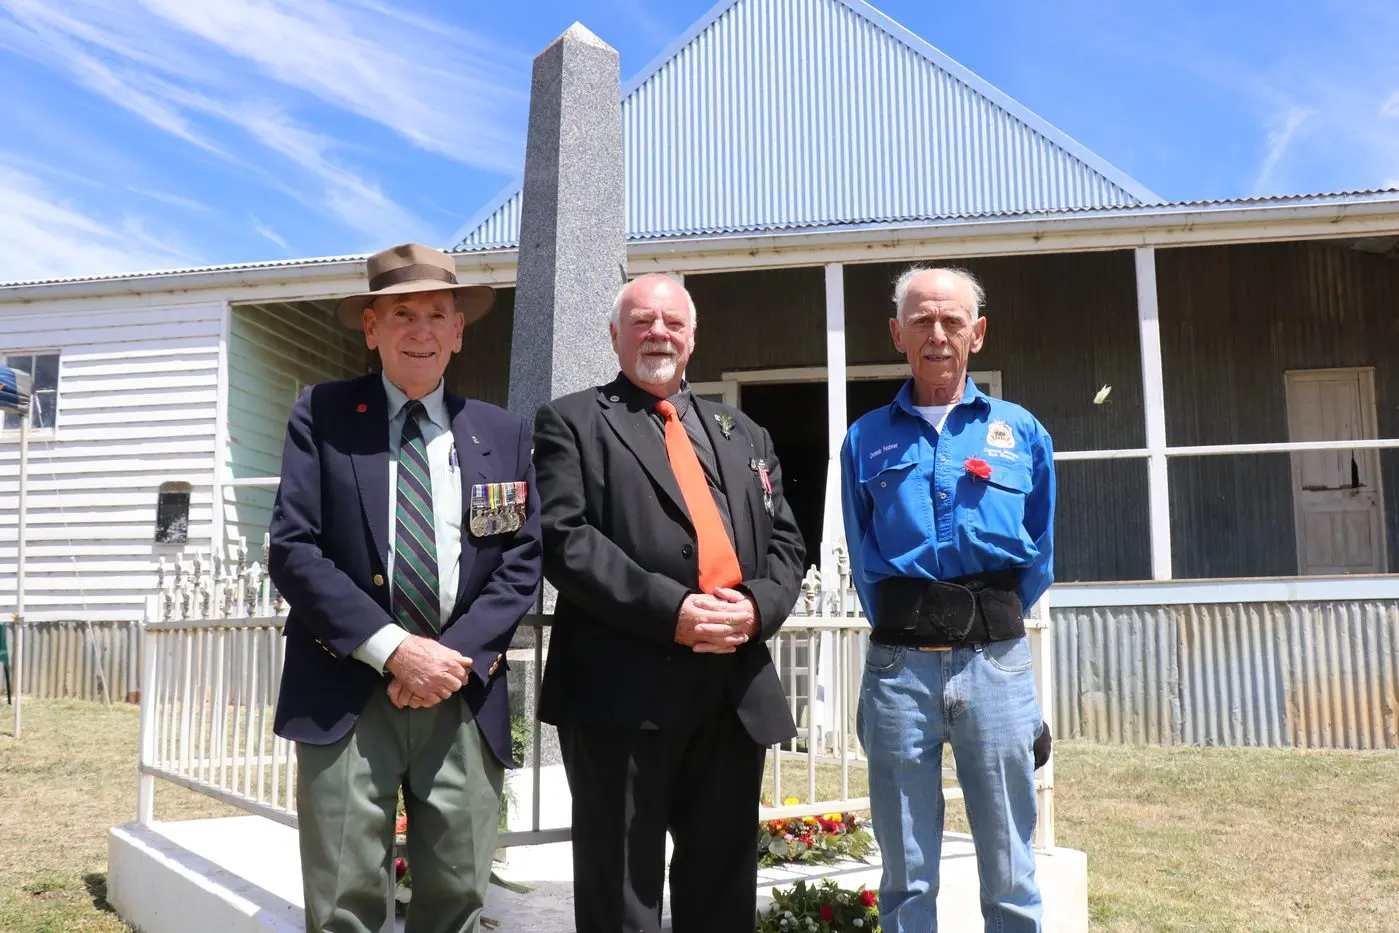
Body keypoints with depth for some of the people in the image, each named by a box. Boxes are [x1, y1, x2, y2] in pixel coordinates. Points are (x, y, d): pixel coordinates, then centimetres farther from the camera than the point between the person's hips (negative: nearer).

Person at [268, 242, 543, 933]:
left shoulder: (504, 434, 10)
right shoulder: (322, 416, 3)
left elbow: (522, 561, 5)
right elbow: (292, 551, -5)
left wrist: (458, 655, -10)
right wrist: (395, 649, -14)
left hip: (466, 697, 2)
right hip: (347, 694, -2)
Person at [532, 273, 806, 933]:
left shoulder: (744, 435, 20)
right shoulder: (572, 422, 5)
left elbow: (785, 543, 14)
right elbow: (564, 538, -8)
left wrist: (758, 606, -8)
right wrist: (669, 610, -18)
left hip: (738, 687, 5)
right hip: (623, 689, -4)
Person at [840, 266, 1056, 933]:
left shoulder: (1022, 432, 9)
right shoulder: (866, 440, 10)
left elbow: (1039, 558, 13)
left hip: (996, 659, 0)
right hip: (898, 662, 0)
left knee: (1010, 877, 6)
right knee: (906, 877, 7)